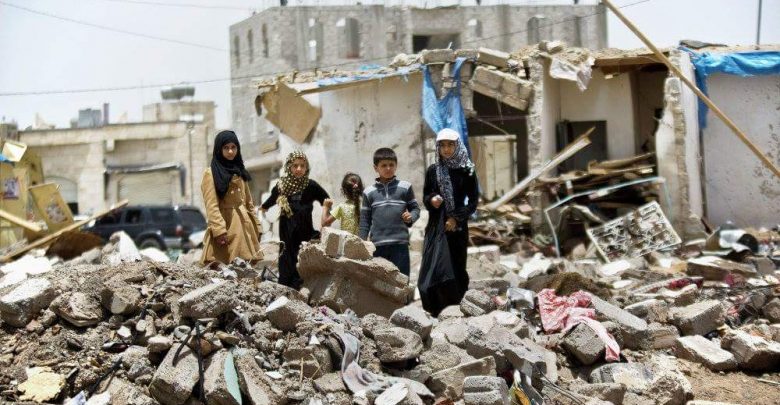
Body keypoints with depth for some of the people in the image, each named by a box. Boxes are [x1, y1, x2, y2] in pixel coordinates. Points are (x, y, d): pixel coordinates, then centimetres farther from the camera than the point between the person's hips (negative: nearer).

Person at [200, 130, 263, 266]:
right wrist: (219, 230, -20)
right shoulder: (210, 174, -2)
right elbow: (211, 206, -11)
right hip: (226, 227, -6)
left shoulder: (239, 172, 18)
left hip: (244, 226, 6)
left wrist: (256, 226, 13)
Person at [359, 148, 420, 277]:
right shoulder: (369, 192, 10)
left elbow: (415, 208, 12)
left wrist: (411, 217, -10)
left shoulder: (405, 187, 7)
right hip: (377, 245, 1)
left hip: (400, 243, -1)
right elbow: (365, 220, 12)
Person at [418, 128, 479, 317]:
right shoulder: (432, 171, 8)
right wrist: (431, 200, -9)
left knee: (454, 269, -3)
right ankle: (434, 313, 1)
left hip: (457, 228, -2)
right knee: (432, 270, -4)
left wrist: (457, 218, -11)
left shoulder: (467, 171, 1)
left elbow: (473, 201, 0)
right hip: (435, 227, 2)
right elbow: (425, 197, 14)